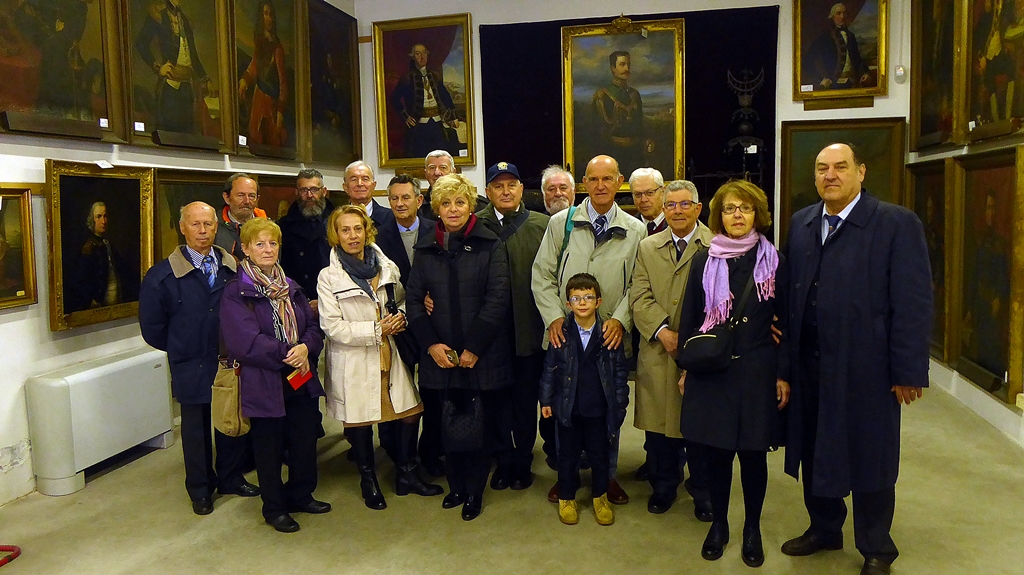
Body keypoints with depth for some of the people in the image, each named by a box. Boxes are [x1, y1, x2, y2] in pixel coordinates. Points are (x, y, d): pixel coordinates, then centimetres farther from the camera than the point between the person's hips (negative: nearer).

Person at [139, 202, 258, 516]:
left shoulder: (234, 269, -2)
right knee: (197, 429, 12)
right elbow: (153, 328, -3)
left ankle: (231, 478, 35)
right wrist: (182, 349, 3)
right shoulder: (162, 276, -8)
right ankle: (200, 489, 30)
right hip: (191, 369, -2)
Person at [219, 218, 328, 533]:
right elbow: (245, 341, -18)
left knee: (305, 441, 12)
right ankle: (274, 507, 26)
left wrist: (305, 347, -15)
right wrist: (287, 353, -18)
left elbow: (314, 326, 6)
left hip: (302, 378, 5)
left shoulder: (291, 288, 11)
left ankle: (301, 495, 34)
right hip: (263, 382, -5)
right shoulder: (236, 292, -9)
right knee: (269, 448, 8)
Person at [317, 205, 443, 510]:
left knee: (410, 414, 4)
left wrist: (401, 319, -5)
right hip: (353, 362, -3)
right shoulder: (329, 276, -7)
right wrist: (376, 329, -17)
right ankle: (368, 480, 30)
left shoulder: (387, 267, 5)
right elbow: (332, 326, -12)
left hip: (390, 356, 4)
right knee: (360, 421, 9)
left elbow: (402, 303, 18)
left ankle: (407, 474, 25)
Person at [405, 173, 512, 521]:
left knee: (483, 423, 5)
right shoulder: (426, 250, 9)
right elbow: (414, 299, 6)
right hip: (441, 356, 2)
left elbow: (498, 299, -8)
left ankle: (474, 491, 21)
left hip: (484, 355, -2)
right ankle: (456, 485, 27)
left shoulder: (489, 246, -1)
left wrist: (474, 347, -12)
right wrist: (431, 344, -6)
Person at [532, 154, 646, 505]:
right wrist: (554, 317, -8)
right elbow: (542, 275, 2)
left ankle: (607, 475, 28)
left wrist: (620, 320, -11)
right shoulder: (561, 223, 2)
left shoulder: (635, 230, 3)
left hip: (611, 334, 0)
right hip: (565, 332, 0)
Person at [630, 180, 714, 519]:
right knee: (659, 423, 9)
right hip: (658, 352, 3)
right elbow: (640, 297, 2)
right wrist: (662, 330, -13)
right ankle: (664, 486, 29)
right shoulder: (648, 247, 11)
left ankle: (702, 491, 26)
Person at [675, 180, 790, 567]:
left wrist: (783, 374, -2)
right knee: (716, 452, 7)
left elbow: (785, 322, 2)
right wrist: (685, 367, 4)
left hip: (757, 372, -1)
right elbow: (689, 318, 6)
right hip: (711, 373, 1)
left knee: (753, 453, 7)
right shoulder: (703, 261, 4)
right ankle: (719, 524, 26)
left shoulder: (773, 261, 1)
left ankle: (752, 528, 26)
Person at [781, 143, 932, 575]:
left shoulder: (897, 224, -8)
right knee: (815, 451, 16)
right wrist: (785, 352, 2)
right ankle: (824, 529, 37)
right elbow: (789, 289, 8)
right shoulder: (801, 223, 8)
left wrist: (909, 372, -13)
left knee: (869, 457, 10)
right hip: (809, 365, 5)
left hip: (866, 368, -4)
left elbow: (913, 304, -11)